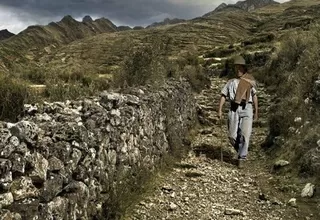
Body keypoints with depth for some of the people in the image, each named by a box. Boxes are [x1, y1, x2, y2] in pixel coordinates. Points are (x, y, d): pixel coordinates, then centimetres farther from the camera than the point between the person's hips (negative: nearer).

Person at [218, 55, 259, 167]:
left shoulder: (250, 81, 15)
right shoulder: (231, 82, 16)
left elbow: (254, 96, 18)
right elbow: (223, 95, 8)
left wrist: (256, 111, 16)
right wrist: (220, 110, -4)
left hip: (247, 109, -1)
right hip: (234, 110, 1)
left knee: (245, 134, -11)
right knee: (232, 136, 0)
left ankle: (241, 158, -1)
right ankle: (241, 151, 27)